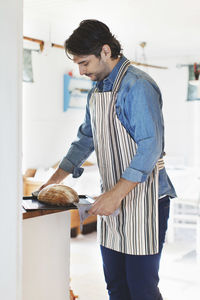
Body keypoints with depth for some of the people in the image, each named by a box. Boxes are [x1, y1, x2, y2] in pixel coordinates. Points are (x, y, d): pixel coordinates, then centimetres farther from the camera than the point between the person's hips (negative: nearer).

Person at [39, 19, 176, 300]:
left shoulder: (138, 86, -15)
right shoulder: (96, 90, 13)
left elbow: (151, 147, -21)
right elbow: (86, 138, 23)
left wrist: (116, 194, -26)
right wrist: (56, 178, 16)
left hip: (144, 197, -8)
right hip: (113, 197, 8)